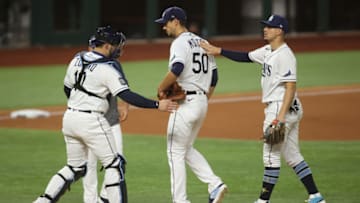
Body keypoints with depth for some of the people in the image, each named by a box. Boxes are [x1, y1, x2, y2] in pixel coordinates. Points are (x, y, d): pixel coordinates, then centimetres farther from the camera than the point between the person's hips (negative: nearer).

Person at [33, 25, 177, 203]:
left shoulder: (77, 59, 7)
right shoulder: (109, 68, -14)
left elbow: (67, 88, 17)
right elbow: (126, 95, -21)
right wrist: (157, 105, -21)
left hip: (69, 118, 7)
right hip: (91, 121, -7)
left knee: (75, 167, 18)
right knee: (114, 164, 3)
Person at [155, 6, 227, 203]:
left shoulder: (180, 43, -12)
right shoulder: (201, 42, 15)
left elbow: (177, 69, -30)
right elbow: (214, 74, 18)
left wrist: (161, 89, -17)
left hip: (185, 103, -9)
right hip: (202, 102, 9)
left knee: (175, 152, 1)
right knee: (187, 149, 20)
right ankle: (214, 184, 5)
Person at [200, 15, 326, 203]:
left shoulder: (285, 55, -17)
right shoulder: (268, 51, 12)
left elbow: (291, 86, -22)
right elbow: (246, 57, 21)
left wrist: (281, 116, -27)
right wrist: (218, 51, 14)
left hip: (282, 108, -10)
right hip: (292, 110, 10)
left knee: (271, 155, -4)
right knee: (292, 156, 12)